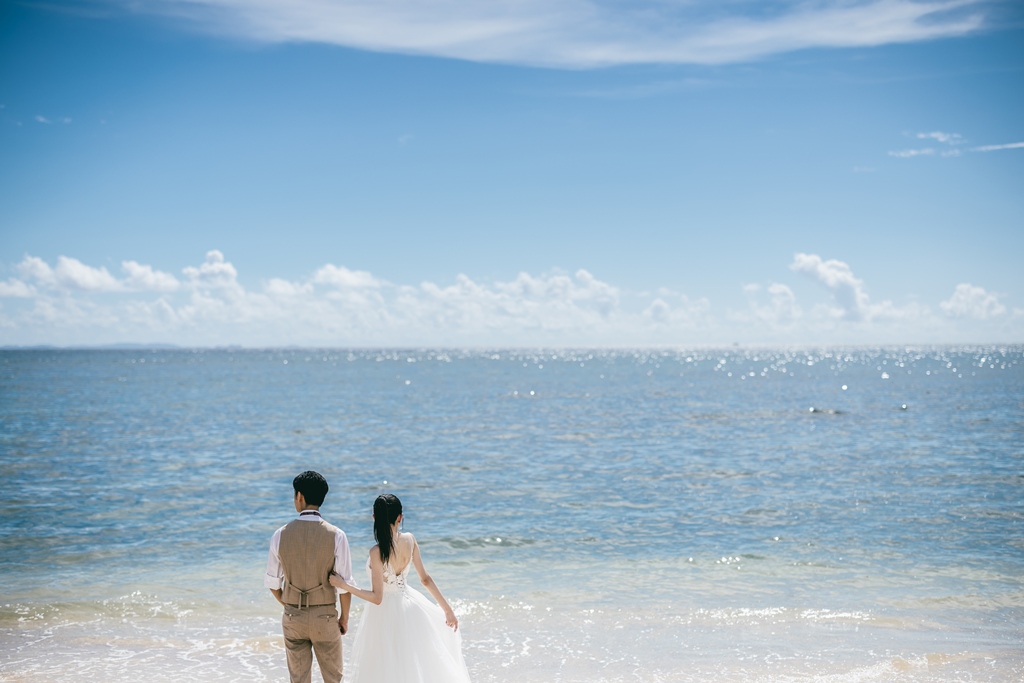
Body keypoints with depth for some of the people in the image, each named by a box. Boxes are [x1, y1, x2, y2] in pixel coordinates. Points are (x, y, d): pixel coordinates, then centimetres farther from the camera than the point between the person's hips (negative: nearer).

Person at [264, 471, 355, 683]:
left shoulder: (281, 535, -7)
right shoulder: (336, 535, -13)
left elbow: (273, 582, 1)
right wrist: (344, 618, 5)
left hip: (292, 617, 2)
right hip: (325, 617, -2)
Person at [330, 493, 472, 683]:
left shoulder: (377, 552, -25)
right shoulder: (410, 540, -9)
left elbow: (377, 597, -22)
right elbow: (425, 579, -1)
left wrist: (344, 585, -17)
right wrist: (447, 609, 8)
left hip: (386, 612, -6)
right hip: (408, 605, 6)